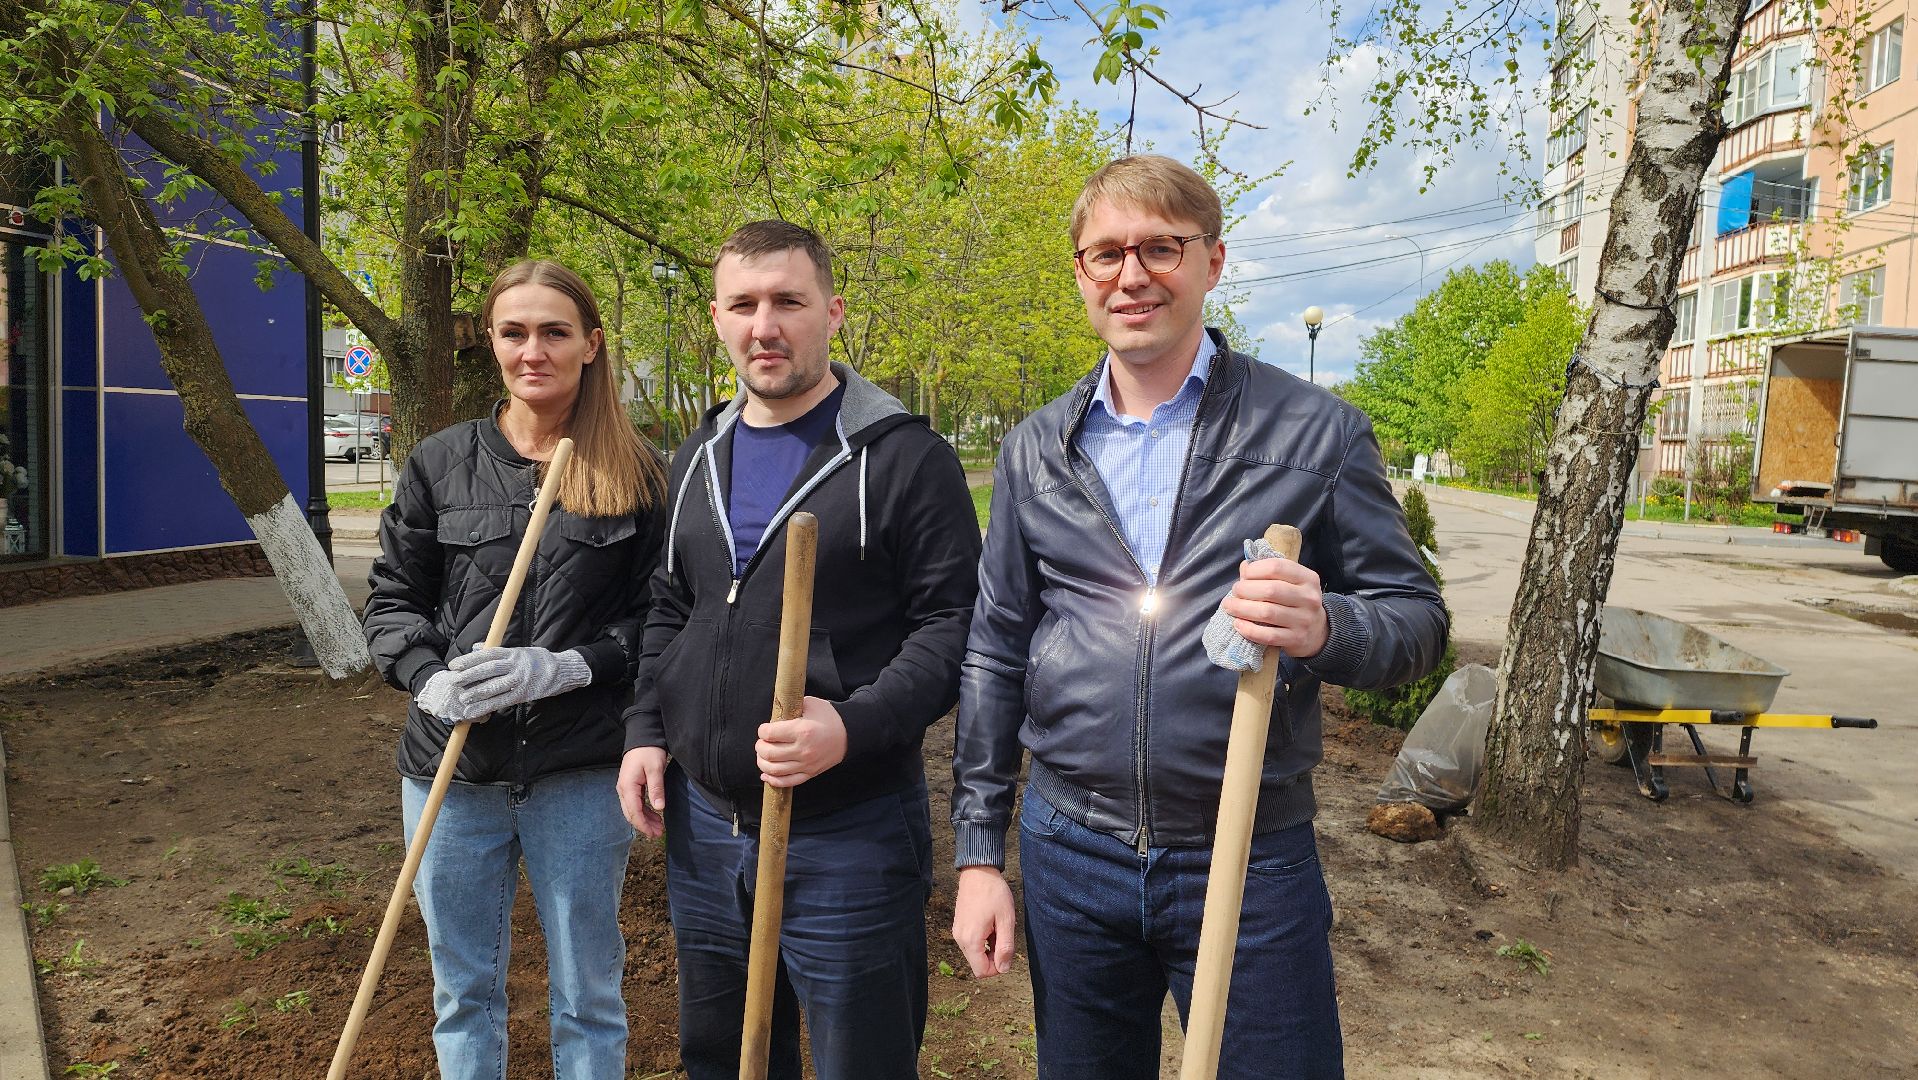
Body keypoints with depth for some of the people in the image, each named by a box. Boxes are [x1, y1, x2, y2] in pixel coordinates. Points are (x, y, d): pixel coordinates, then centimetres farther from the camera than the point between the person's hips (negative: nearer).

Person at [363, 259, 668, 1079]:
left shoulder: (638, 475, -3)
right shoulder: (440, 464, 3)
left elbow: (657, 615, -3)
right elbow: (392, 599, 7)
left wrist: (562, 668, -18)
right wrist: (430, 680, -11)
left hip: (581, 772, -2)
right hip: (452, 767, 2)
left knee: (587, 993, 13)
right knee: (463, 989, 18)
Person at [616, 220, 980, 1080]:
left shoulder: (905, 457, -10)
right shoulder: (698, 458, 11)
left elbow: (953, 622, -14)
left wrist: (855, 726, -26)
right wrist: (647, 731, 8)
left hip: (850, 830, -6)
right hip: (702, 823, 7)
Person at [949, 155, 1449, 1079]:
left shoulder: (1315, 432, -4)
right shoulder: (1036, 450, 5)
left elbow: (1416, 619, -1)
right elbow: (996, 653, 7)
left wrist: (1326, 628, -26)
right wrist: (978, 854, 6)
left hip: (1252, 864, -2)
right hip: (1070, 858, 3)